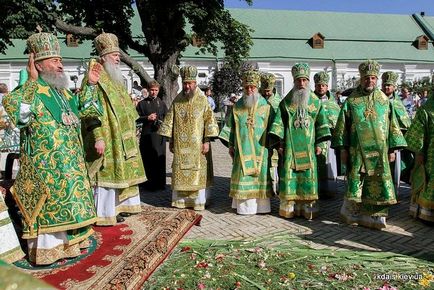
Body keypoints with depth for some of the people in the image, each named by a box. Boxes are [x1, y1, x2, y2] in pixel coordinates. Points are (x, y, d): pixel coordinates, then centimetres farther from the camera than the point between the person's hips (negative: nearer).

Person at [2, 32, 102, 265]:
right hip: (44, 164, -8)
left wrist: (90, 85, 18)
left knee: (66, 201, 15)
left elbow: (82, 110, 25)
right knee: (48, 204, -2)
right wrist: (32, 82, -28)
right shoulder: (30, 90, -11)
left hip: (69, 162, 8)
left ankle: (66, 242, 28)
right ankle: (46, 248, 10)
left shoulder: (62, 91, 14)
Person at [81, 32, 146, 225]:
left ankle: (117, 207, 27)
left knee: (120, 171, 15)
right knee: (106, 173, -5)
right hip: (106, 138, -10)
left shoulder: (115, 79, 17)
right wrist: (98, 137, -27)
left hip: (120, 138, 10)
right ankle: (103, 214, 5)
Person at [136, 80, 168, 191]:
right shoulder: (142, 103, 7)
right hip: (146, 135, -1)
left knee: (160, 158, 1)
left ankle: (160, 183, 10)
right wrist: (147, 118, -11)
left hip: (159, 134, 1)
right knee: (147, 159, 0)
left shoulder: (161, 103, 12)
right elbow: (137, 118, 5)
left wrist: (162, 123, -8)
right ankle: (149, 183, 9)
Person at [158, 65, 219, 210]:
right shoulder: (177, 100, 5)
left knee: (197, 171, 1)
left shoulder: (203, 100, -2)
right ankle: (180, 199, 15)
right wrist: (170, 140, 5)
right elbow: (169, 121, 9)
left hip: (197, 145, -2)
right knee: (180, 170, 5)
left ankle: (198, 201, 11)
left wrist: (207, 141, -10)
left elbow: (209, 121, -4)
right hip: (180, 145, 2)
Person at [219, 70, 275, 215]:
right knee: (243, 176, 2)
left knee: (260, 174, 3)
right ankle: (244, 206, 11)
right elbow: (231, 126, 10)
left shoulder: (265, 105, 2)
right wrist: (230, 145, 6)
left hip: (260, 148, -1)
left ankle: (261, 205, 14)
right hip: (242, 148, 1)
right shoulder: (238, 105, 7)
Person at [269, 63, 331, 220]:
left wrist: (319, 144, 1)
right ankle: (288, 206, 7)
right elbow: (279, 123, 3)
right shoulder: (286, 101, 5)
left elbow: (321, 123, 8)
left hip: (308, 146, 1)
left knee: (308, 175, 2)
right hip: (290, 145, -1)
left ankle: (308, 206, 11)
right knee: (289, 173, -1)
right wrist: (280, 143, -4)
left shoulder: (315, 101, 8)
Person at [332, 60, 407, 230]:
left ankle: (375, 216, 15)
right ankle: (350, 211, 18)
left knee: (378, 182, 4)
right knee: (356, 180, 1)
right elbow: (342, 126, 1)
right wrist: (343, 149, -4)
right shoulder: (351, 101, 2)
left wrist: (392, 149, 4)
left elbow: (392, 125, 10)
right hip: (357, 150, -2)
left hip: (379, 151, 3)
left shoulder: (384, 100, 8)